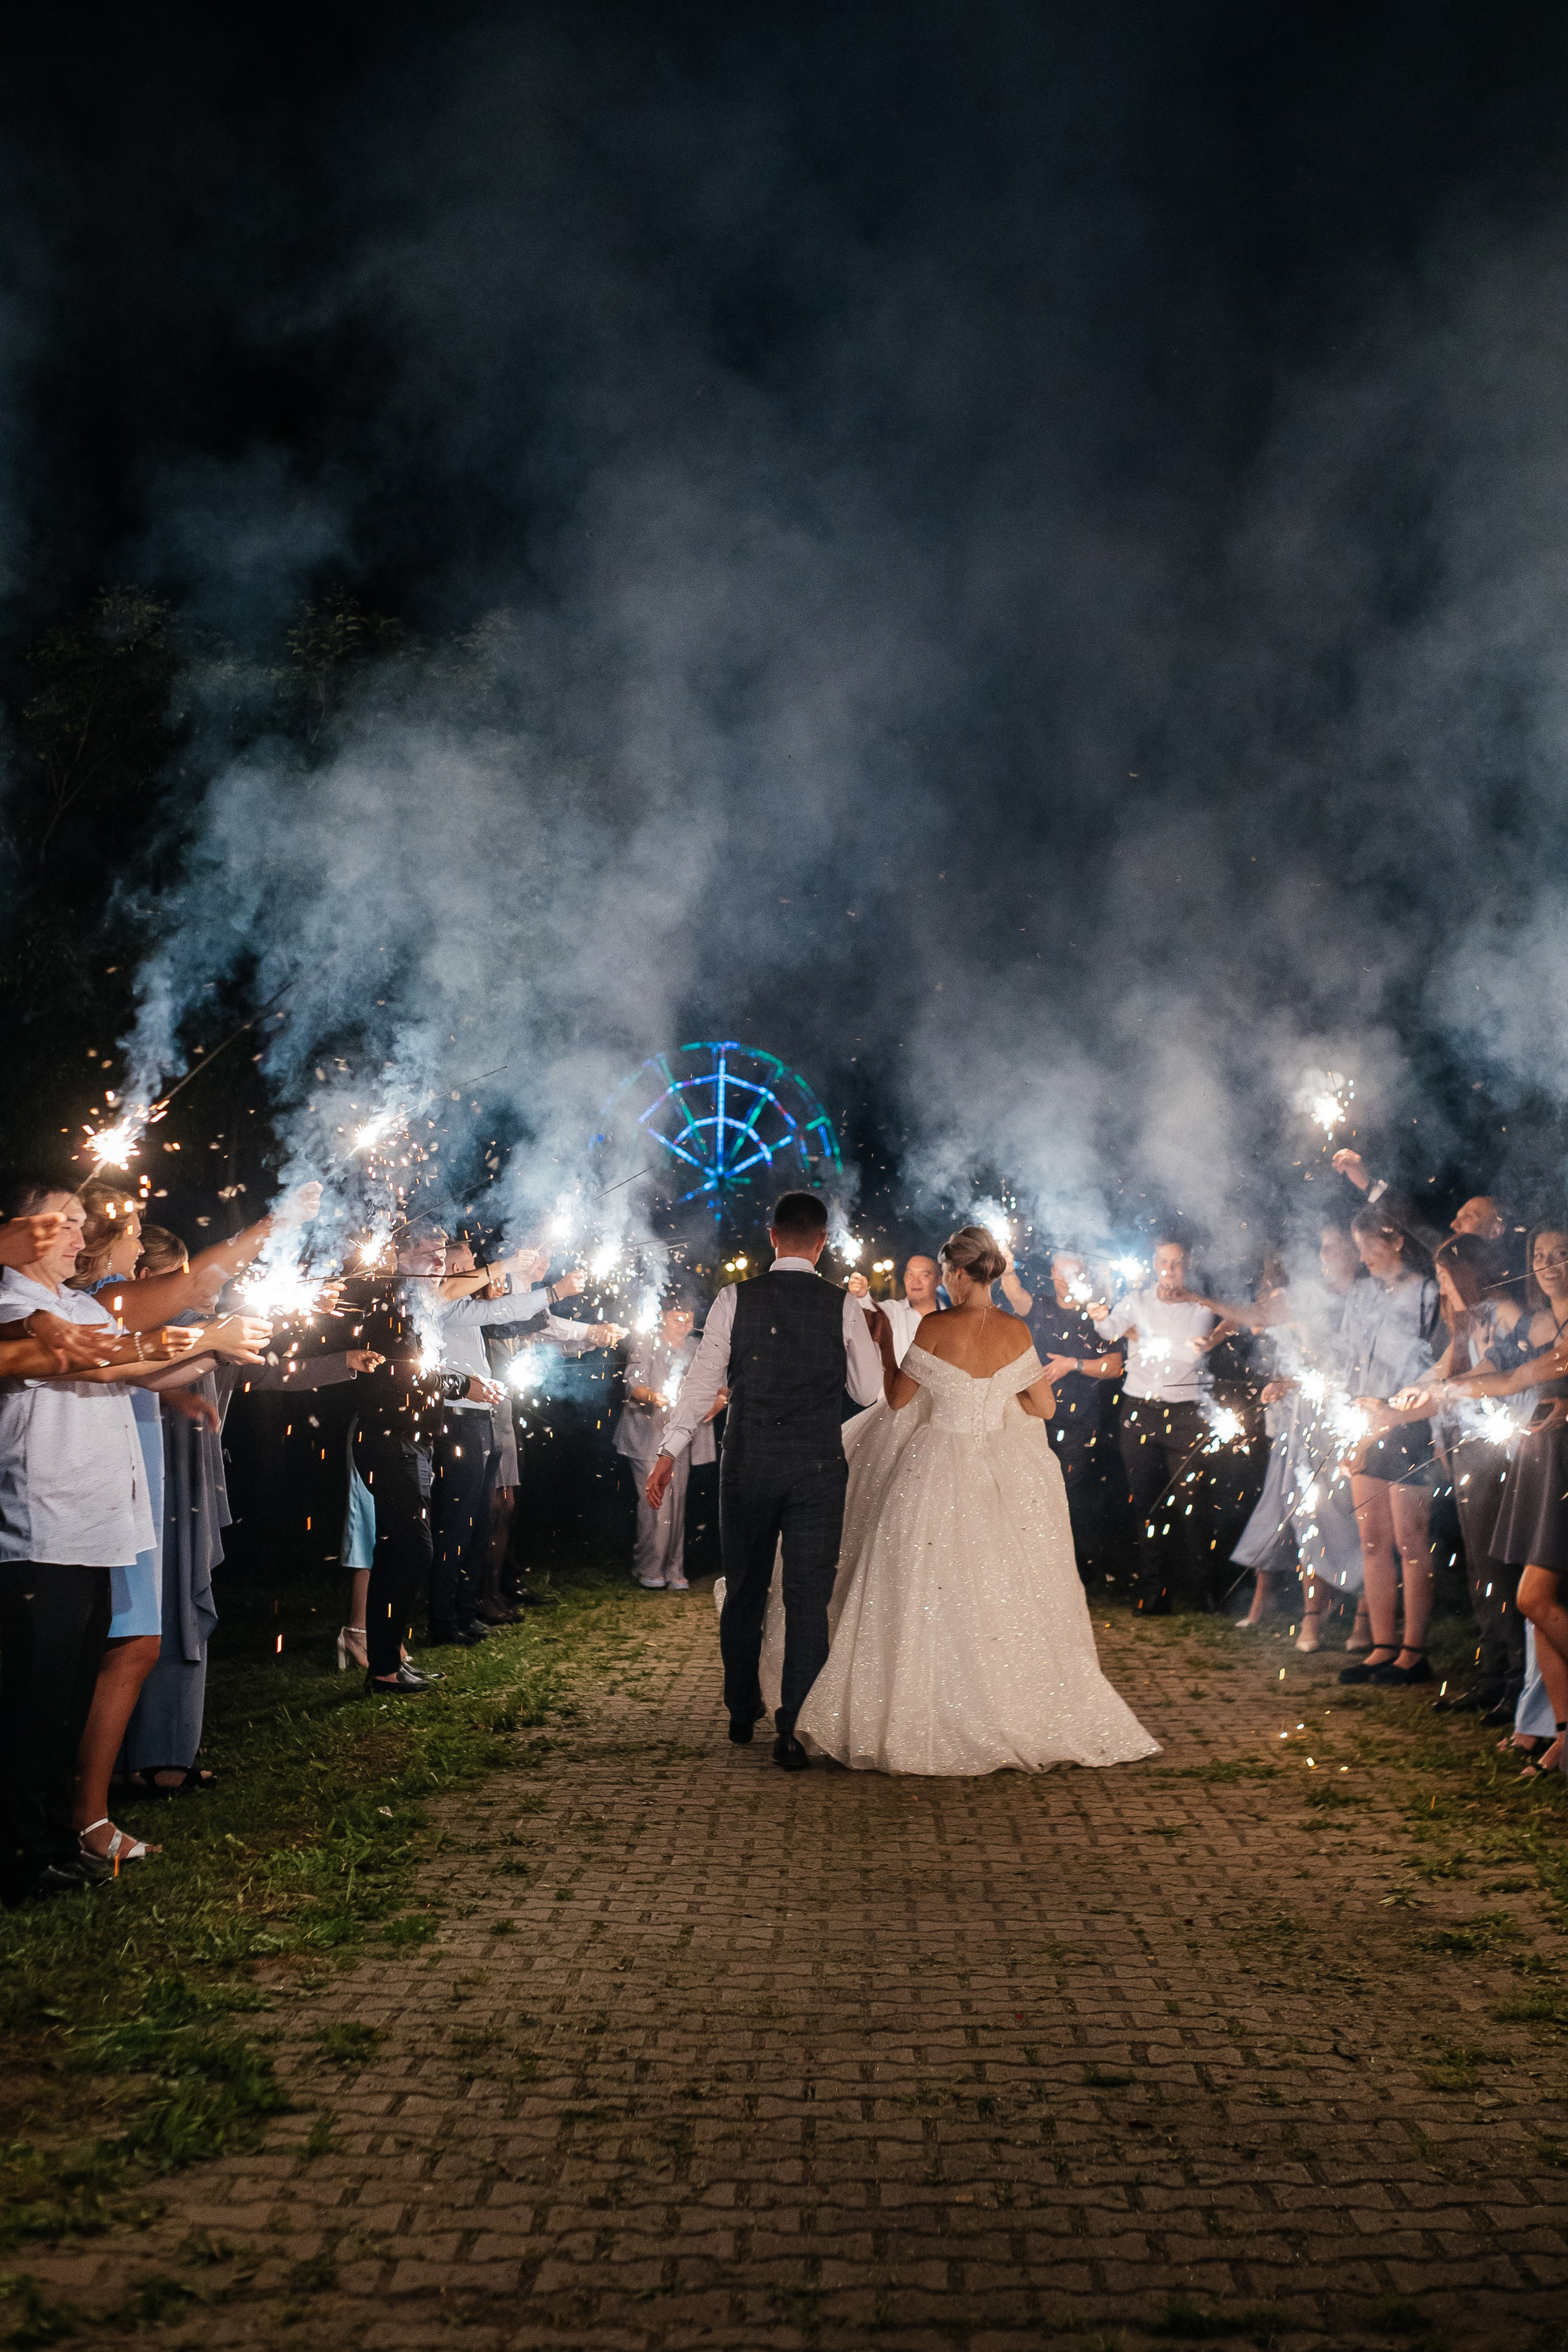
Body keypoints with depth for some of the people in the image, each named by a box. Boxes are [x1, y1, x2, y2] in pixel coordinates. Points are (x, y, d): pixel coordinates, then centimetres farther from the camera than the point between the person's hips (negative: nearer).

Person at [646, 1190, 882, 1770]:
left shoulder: (735, 1300, -3)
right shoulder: (844, 1308, -3)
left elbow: (704, 1382, -5)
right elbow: (869, 1391, 1)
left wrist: (669, 1452, 0)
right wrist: (872, 1337, 18)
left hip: (747, 1465, 1)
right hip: (817, 1469, -1)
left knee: (743, 1593, 16)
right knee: (808, 1601, 3)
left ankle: (742, 1715, 30)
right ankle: (792, 1731, -2)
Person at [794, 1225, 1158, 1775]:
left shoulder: (936, 1328, -11)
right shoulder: (1016, 1332, -2)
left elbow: (898, 1399, -4)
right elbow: (1045, 1406, 4)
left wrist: (885, 1346, 8)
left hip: (938, 1475, -3)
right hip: (1002, 1478, 3)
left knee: (928, 1602, 4)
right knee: (1008, 1601, 12)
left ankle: (929, 1725, 7)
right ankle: (1023, 1715, 16)